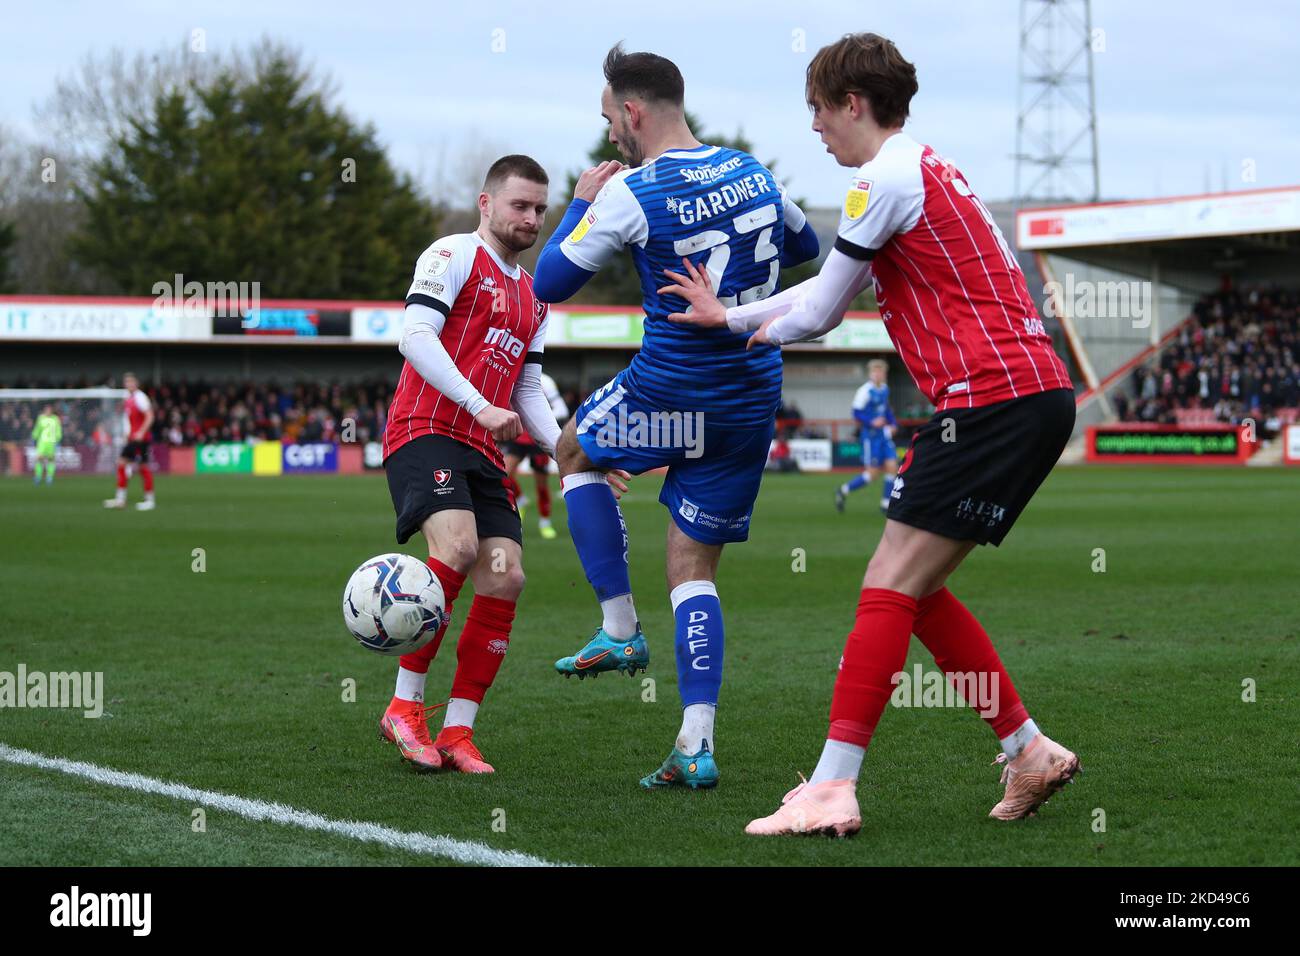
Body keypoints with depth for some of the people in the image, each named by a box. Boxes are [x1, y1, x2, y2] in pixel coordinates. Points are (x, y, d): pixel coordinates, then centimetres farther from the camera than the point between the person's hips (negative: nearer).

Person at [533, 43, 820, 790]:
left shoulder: (630, 194, -14)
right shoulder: (752, 173, 5)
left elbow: (549, 286, -4)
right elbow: (805, 245, 25)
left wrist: (580, 204, 9)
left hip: (672, 391, -5)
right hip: (755, 401, 5)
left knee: (576, 453, 26)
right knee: (695, 566, 11)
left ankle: (621, 629, 19)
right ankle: (697, 746, 0)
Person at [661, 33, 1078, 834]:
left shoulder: (886, 178, -9)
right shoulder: (928, 169, 22)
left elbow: (820, 312, -2)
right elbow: (835, 289, 30)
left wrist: (762, 329, 20)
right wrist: (728, 316, 33)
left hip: (994, 398, -10)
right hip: (1036, 389, 10)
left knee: (890, 588, -10)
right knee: (917, 592, 14)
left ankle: (833, 790, -13)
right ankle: (1030, 753, 16)